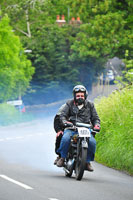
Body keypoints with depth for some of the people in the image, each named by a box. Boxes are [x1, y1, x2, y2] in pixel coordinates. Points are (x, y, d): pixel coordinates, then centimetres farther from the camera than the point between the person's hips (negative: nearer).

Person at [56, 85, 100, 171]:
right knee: (65, 138, -33)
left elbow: (95, 118, 17)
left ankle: (87, 162, -7)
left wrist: (96, 125, -5)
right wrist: (64, 122, -19)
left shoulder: (90, 105, 14)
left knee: (92, 142, -26)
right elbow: (62, 115, 3)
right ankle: (62, 158, -13)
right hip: (71, 128, -1)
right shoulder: (69, 104, 9)